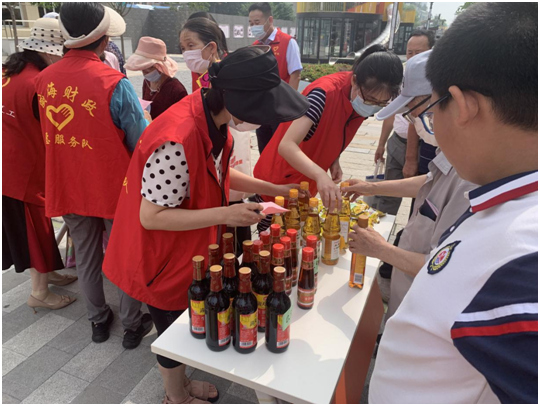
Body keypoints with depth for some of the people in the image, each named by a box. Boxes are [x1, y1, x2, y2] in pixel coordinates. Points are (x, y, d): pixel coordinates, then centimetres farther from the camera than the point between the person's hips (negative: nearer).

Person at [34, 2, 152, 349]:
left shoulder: (44, 79, -4)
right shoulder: (114, 83, -21)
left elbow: (50, 133, 9)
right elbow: (139, 142, -15)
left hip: (68, 186, 5)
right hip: (113, 186, -4)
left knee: (86, 256, 20)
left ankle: (98, 320, 38)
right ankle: (133, 325, 28)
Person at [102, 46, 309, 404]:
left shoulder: (214, 118, -8)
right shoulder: (178, 140, -36)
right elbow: (151, 216, -29)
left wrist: (272, 188, 1)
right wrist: (225, 215, -32)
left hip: (190, 250, 8)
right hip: (163, 258, -8)